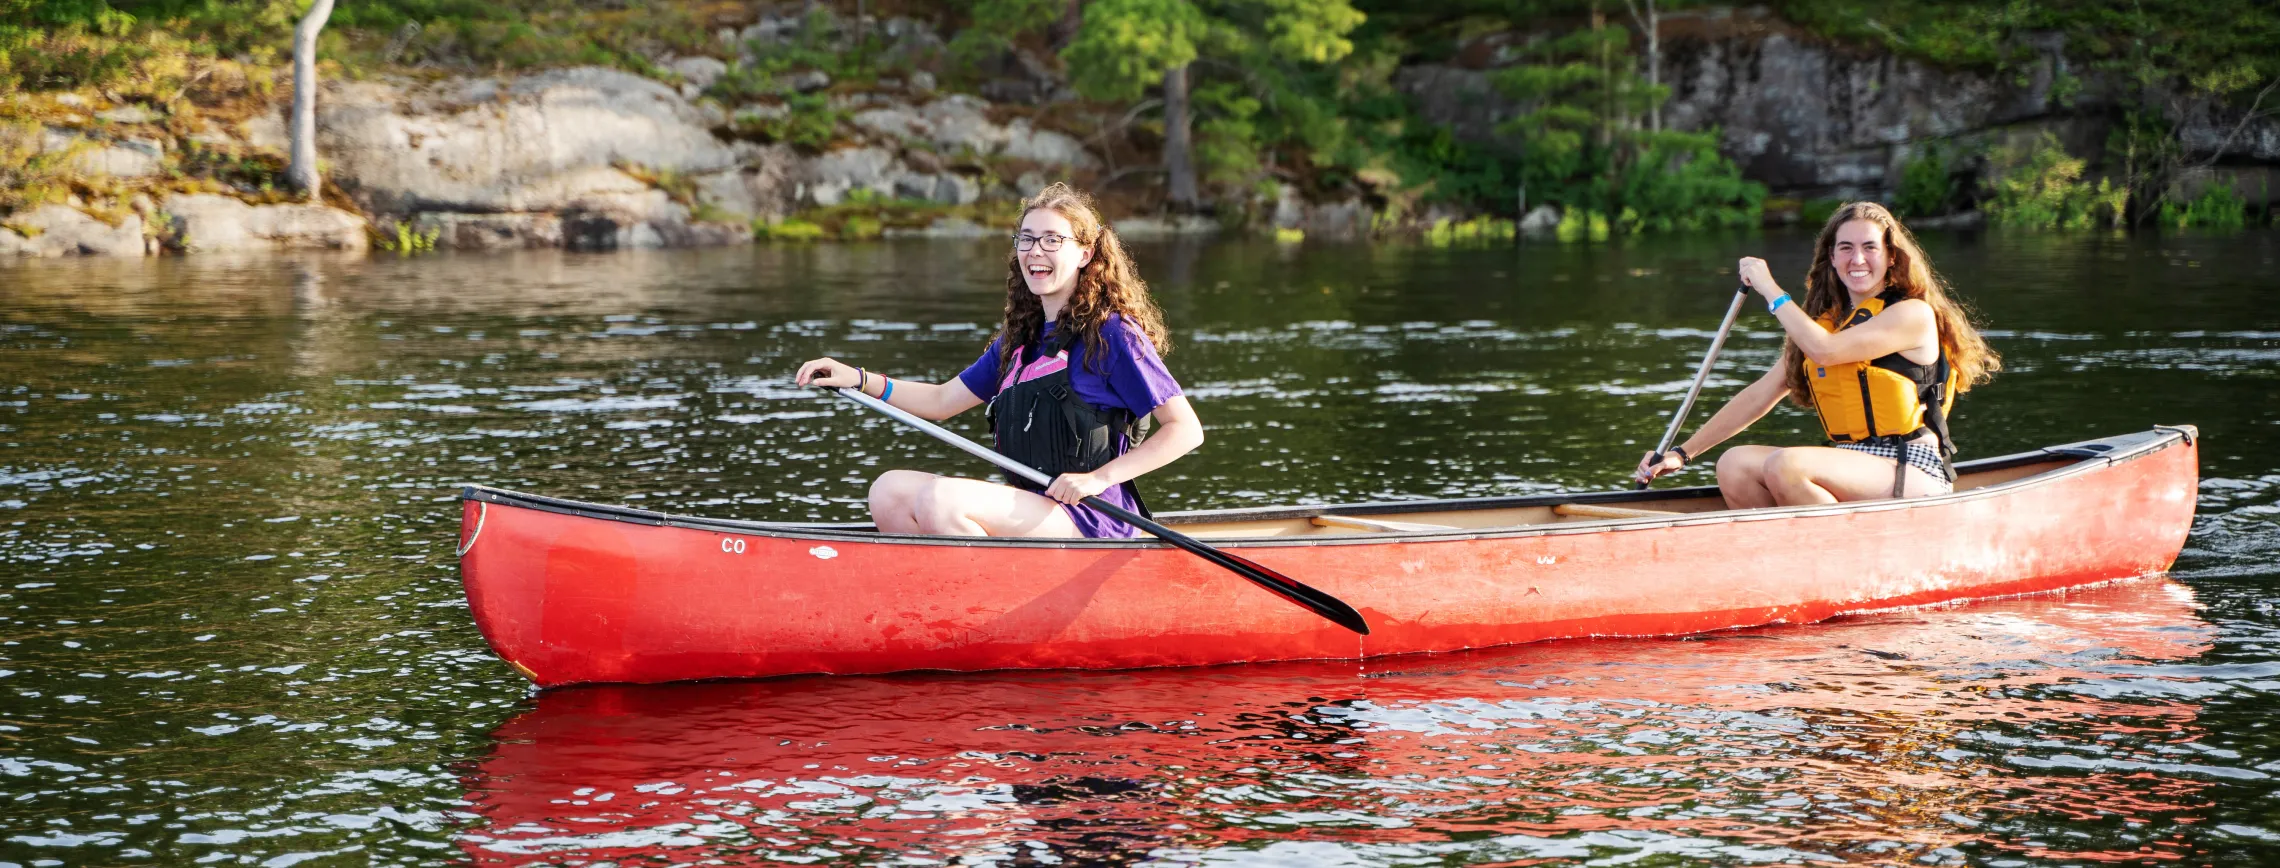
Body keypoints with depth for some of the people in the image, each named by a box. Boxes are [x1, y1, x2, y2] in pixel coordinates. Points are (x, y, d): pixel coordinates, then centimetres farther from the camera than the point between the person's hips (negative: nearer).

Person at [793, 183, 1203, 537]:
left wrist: (1098, 478, -18)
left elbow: (1187, 430, -10)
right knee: (889, 491, -5)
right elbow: (942, 400, 25)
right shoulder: (1019, 339, 17)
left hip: (1092, 520, -8)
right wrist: (859, 379, 12)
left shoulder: (1111, 333, -7)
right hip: (1028, 506, 8)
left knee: (939, 499, -26)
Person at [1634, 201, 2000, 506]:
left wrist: (1771, 290, -8)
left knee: (1786, 465, -30)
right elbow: (1760, 396, 14)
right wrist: (1683, 452, 7)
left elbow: (1825, 350, -20)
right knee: (1735, 465, -14)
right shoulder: (1826, 320, 16)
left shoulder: (1914, 314, -6)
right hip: (1850, 467, 7)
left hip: (1914, 474, -7)